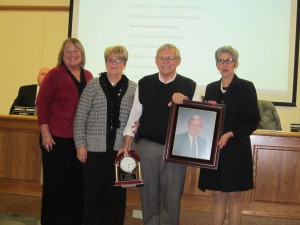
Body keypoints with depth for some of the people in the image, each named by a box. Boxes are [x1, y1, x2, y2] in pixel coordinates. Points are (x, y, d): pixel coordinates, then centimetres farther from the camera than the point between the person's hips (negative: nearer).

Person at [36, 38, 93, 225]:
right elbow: (42, 103, -6)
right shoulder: (55, 74, -4)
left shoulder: (88, 76, 9)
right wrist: (45, 133, -11)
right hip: (57, 138, -4)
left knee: (78, 182, 10)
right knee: (55, 182, 6)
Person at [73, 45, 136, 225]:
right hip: (95, 149, -1)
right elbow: (80, 117, 2)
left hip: (120, 149, 1)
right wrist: (80, 144, -3)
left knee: (116, 193, 7)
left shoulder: (133, 88, 6)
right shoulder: (93, 85, 3)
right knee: (94, 192, 6)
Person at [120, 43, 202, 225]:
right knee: (149, 194, 12)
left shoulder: (190, 86, 2)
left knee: (172, 196, 7)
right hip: (147, 146, 1)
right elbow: (134, 116, 8)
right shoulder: (144, 84, 6)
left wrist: (185, 101, -18)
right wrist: (127, 144, 5)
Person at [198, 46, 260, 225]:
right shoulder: (211, 88, 11)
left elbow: (253, 121, -6)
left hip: (236, 148, -4)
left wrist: (230, 135, -16)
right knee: (218, 195, 8)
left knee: (234, 195, 3)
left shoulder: (246, 87, -3)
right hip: (213, 148, 4)